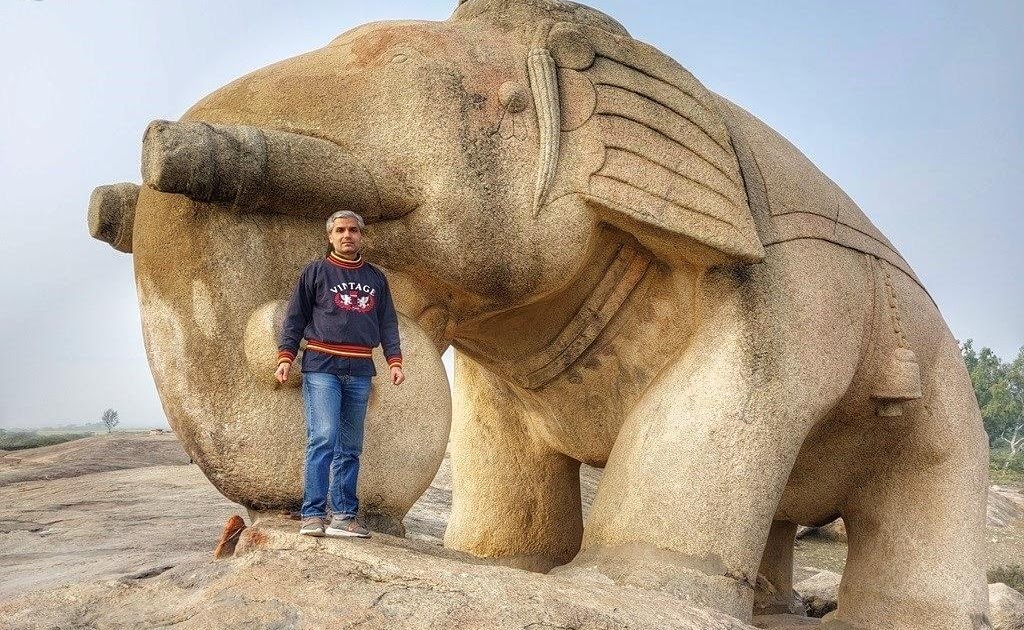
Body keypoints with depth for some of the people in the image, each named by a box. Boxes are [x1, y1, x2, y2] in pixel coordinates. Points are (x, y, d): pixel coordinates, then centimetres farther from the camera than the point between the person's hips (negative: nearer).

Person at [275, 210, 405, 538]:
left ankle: (344, 516, 10)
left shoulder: (376, 278, 17)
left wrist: (394, 361, 5)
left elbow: (388, 323, 17)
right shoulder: (316, 271, 7)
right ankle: (313, 515, -10)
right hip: (322, 367, -4)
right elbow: (295, 317, 5)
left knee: (350, 447, 5)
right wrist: (285, 357, -6)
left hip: (360, 372, 4)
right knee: (323, 438, -14)